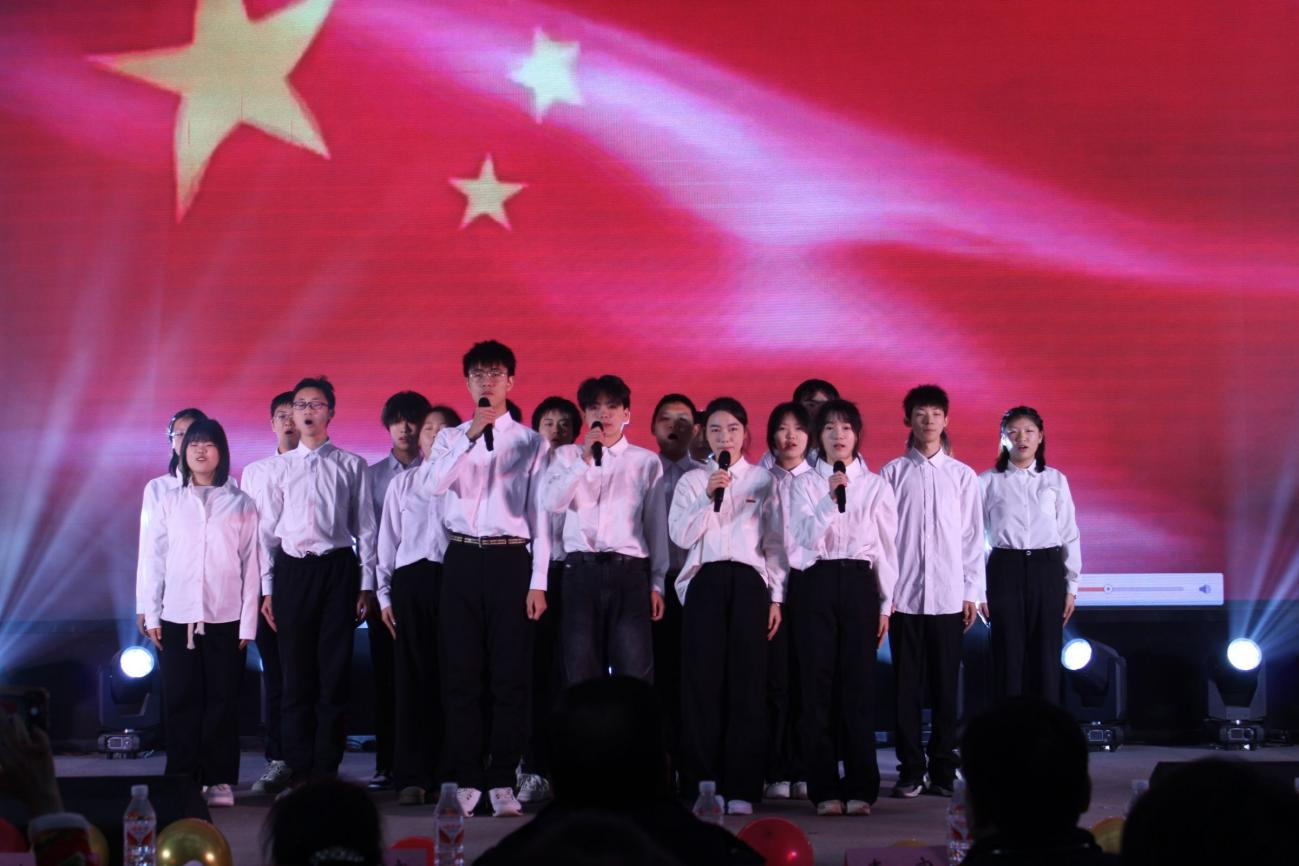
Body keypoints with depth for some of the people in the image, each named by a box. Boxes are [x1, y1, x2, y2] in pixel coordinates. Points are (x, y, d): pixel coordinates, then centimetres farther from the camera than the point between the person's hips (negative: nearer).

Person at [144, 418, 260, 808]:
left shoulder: (240, 504, 4)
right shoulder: (170, 502, 8)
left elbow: (251, 565, 3)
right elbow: (155, 560, 9)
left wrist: (248, 622, -1)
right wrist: (151, 614, 3)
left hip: (225, 618, -1)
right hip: (177, 616, 1)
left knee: (222, 699, 0)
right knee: (181, 700, 1)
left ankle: (220, 780, 7)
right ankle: (183, 779, 8)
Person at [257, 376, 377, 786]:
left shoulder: (352, 466, 5)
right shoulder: (280, 468, 9)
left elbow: (365, 527, 6)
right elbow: (267, 530, 9)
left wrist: (366, 584, 1)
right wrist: (266, 589, 5)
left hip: (338, 567, -1)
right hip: (292, 569, 1)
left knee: (335, 671, 0)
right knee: (296, 672, 2)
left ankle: (327, 768, 6)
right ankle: (299, 770, 8)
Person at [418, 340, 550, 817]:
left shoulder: (531, 443, 5)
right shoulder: (450, 438, 10)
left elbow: (540, 515, 3)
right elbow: (432, 484, -10)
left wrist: (538, 582, -4)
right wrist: (471, 434, -17)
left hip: (510, 560, -2)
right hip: (462, 559, 2)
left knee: (509, 674, -1)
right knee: (461, 673, 2)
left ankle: (502, 782, 5)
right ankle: (466, 779, 8)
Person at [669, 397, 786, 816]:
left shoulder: (763, 481, 11)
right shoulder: (691, 481, 11)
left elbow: (775, 542, 9)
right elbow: (681, 535, -1)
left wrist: (776, 596, 3)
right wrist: (709, 498, -13)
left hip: (749, 583, 0)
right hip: (705, 582, 0)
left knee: (747, 683, -3)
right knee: (702, 681, -5)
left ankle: (741, 788, 0)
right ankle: (704, 784, 0)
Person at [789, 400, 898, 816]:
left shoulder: (876, 486, 8)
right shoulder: (805, 484, 6)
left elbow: (887, 547, 9)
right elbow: (806, 536, -7)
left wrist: (886, 603, 6)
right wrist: (830, 500, -21)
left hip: (859, 582, 0)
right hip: (815, 582, 0)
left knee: (858, 683, -2)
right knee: (817, 683, -1)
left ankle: (860, 788, 4)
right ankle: (825, 788, 4)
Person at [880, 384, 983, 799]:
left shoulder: (962, 475, 8)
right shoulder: (893, 473, 4)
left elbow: (972, 536, 8)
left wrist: (972, 591, 4)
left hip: (949, 595, 1)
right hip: (905, 593, -1)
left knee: (946, 684, 3)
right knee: (907, 684, 1)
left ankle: (943, 770, 9)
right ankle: (910, 770, 7)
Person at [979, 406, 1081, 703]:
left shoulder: (1056, 480, 7)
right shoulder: (988, 482, 2)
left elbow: (1069, 535, 8)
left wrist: (1071, 586, 5)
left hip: (1047, 570, 1)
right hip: (1004, 570, -1)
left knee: (1045, 658, 2)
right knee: (1008, 657, 0)